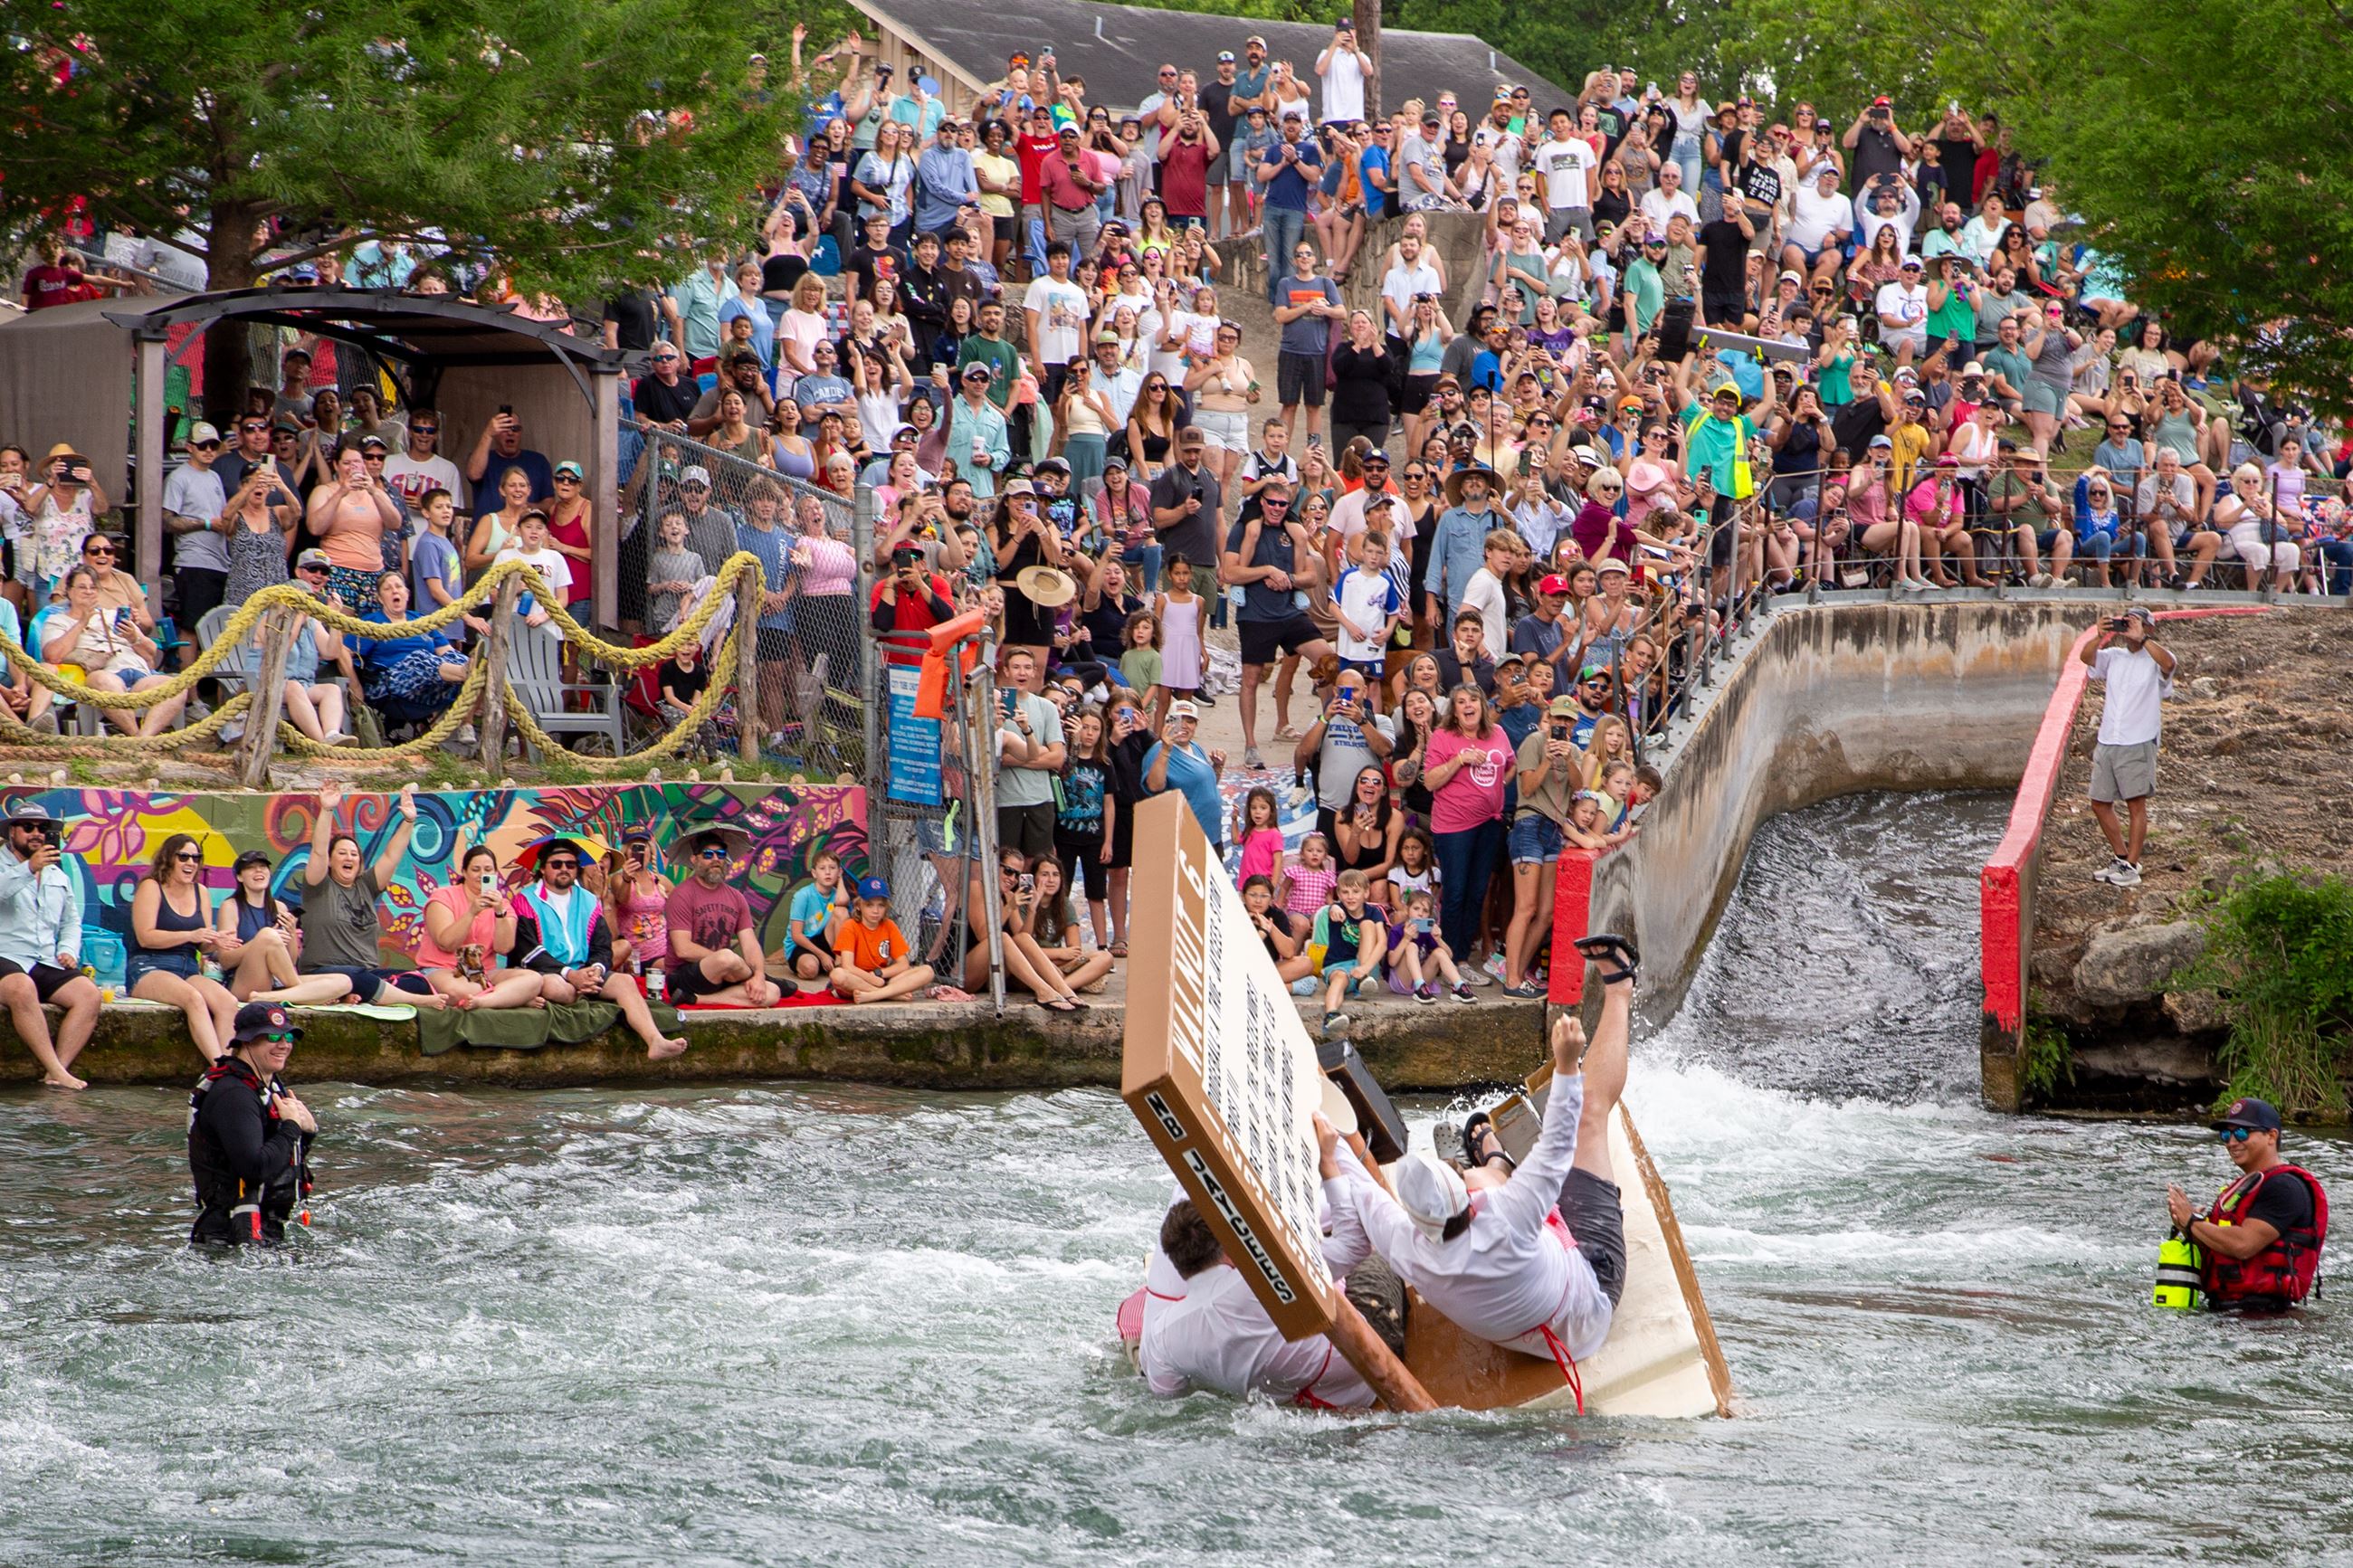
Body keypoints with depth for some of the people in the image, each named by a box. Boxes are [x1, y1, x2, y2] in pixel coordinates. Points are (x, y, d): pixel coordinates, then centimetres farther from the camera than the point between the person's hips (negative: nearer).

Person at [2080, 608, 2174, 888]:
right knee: (2100, 804, 11)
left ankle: (2131, 867, -3)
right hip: (2107, 742, 6)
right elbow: (2086, 657, -2)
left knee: (2136, 803, -6)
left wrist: (2141, 638, -24)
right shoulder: (2114, 657, 12)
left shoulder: (2154, 659, -2)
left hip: (2138, 742, -6)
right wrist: (2101, 636, -17)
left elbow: (2167, 663, -25)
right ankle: (2122, 858, 25)